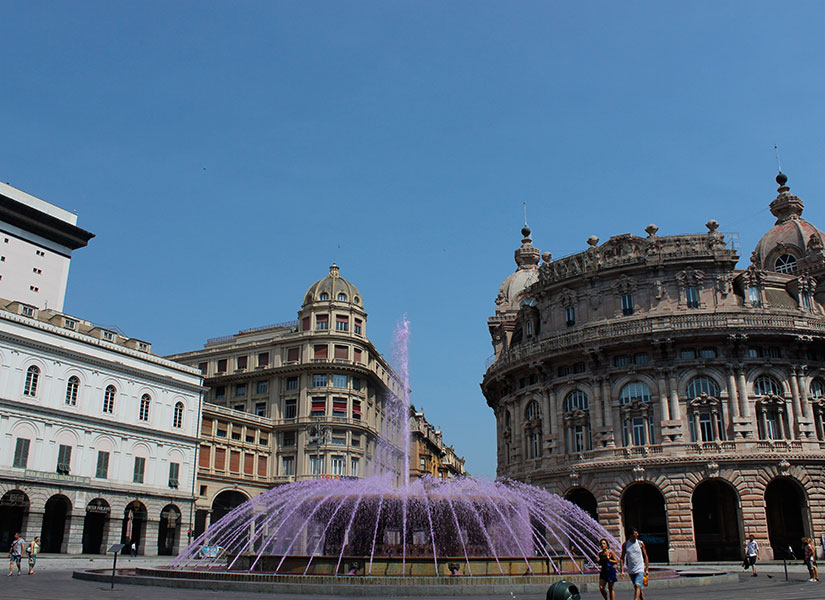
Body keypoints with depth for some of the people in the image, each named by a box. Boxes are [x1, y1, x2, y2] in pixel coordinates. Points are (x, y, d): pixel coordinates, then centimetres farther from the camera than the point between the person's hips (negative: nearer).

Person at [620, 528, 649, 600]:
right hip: (630, 570, 3)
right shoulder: (625, 544, 2)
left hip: (640, 569, -2)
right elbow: (622, 558, 6)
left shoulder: (640, 543, 0)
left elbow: (645, 556, 7)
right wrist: (622, 570, -1)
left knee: (637, 586, -18)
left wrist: (646, 569, 3)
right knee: (638, 588, 12)